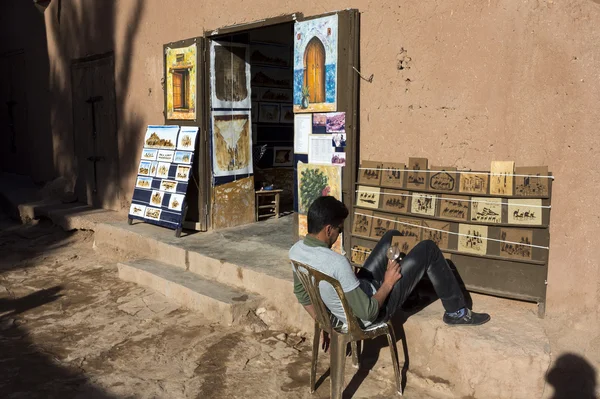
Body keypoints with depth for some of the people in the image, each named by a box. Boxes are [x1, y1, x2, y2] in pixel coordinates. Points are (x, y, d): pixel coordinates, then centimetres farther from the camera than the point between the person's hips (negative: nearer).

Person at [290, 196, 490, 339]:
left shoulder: (296, 250, -12)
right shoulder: (337, 263, -37)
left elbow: (302, 294, 4)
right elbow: (368, 313, -29)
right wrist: (388, 283, -14)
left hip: (358, 291, 8)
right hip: (374, 309, -8)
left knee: (392, 237, 18)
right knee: (429, 248, -1)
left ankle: (414, 288, 43)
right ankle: (457, 312, 18)